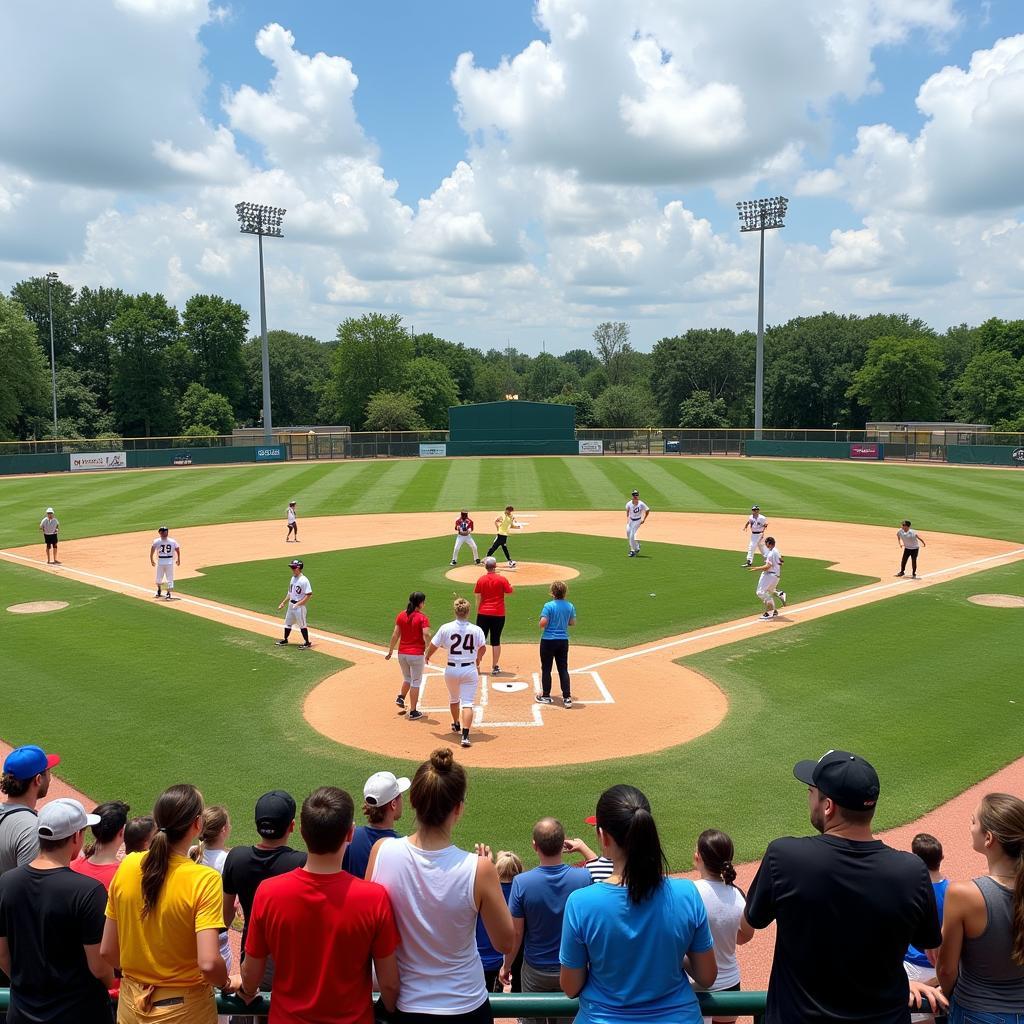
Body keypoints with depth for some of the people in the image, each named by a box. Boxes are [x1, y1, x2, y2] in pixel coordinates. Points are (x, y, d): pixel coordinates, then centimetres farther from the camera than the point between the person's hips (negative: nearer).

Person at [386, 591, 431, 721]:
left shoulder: (401, 615, 3)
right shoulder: (422, 617, -10)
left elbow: (395, 635, 1)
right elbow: (426, 634, -24)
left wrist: (390, 651, 6)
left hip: (402, 653, 5)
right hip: (416, 654, -4)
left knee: (407, 679, 27)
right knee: (415, 682, 6)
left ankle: (401, 697, 10)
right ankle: (413, 712, 8)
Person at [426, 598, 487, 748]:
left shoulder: (446, 628, -9)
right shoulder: (476, 630, -9)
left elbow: (433, 645, -1)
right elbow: (482, 648, -3)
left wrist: (427, 657, 20)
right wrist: (478, 660, 18)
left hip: (451, 670, 1)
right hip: (470, 670, -1)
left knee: (453, 698, 26)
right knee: (467, 703, -1)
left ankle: (456, 725, 47)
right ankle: (465, 736, -15)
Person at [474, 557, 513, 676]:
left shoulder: (481, 580, -1)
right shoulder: (502, 579, -8)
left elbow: (478, 598, 1)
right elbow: (511, 592, -2)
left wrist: (477, 613, 9)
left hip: (483, 613, 1)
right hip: (498, 614, -1)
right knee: (495, 641, 6)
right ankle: (495, 667, 9)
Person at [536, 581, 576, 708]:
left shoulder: (549, 606, -15)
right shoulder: (570, 606, 0)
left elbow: (543, 623, -19)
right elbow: (573, 622, 9)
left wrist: (540, 624, 3)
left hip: (548, 640, -4)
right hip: (563, 640, 4)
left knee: (546, 669, 9)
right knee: (563, 669, 8)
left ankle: (546, 696, 17)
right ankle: (567, 698, 4)